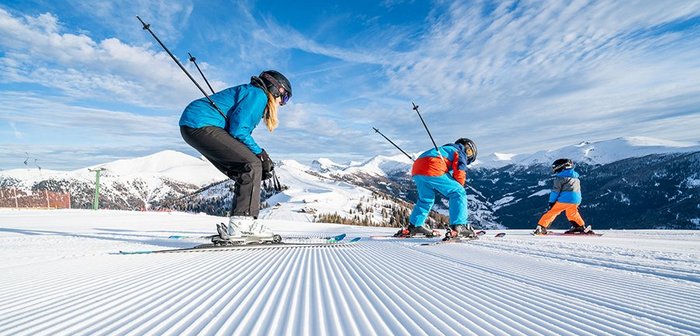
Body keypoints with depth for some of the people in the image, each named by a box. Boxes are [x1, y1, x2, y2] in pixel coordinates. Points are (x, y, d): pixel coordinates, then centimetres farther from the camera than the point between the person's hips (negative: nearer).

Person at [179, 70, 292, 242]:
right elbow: (238, 129, -17)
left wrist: (263, 161, 7)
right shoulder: (258, 94, -4)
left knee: (245, 175, 9)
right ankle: (243, 223, -20)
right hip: (200, 124, -10)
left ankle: (237, 225, 4)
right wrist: (261, 155, -9)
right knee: (252, 165, -15)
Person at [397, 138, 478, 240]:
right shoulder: (460, 152, 18)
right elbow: (460, 171, 3)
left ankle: (414, 225, 33)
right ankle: (458, 226, -11)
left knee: (425, 199, 28)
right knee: (458, 193, 1)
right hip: (433, 169, -8)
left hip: (416, 169, 8)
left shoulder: (445, 149, 41)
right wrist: (459, 186, 18)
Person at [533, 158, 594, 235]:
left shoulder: (560, 177, -3)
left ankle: (541, 227, -7)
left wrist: (551, 202, -2)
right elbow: (578, 190, 26)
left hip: (565, 199, -7)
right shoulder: (576, 177, 21)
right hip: (577, 200, 7)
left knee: (551, 212, -1)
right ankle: (582, 227, 35)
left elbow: (556, 190, -8)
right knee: (572, 213, 31)